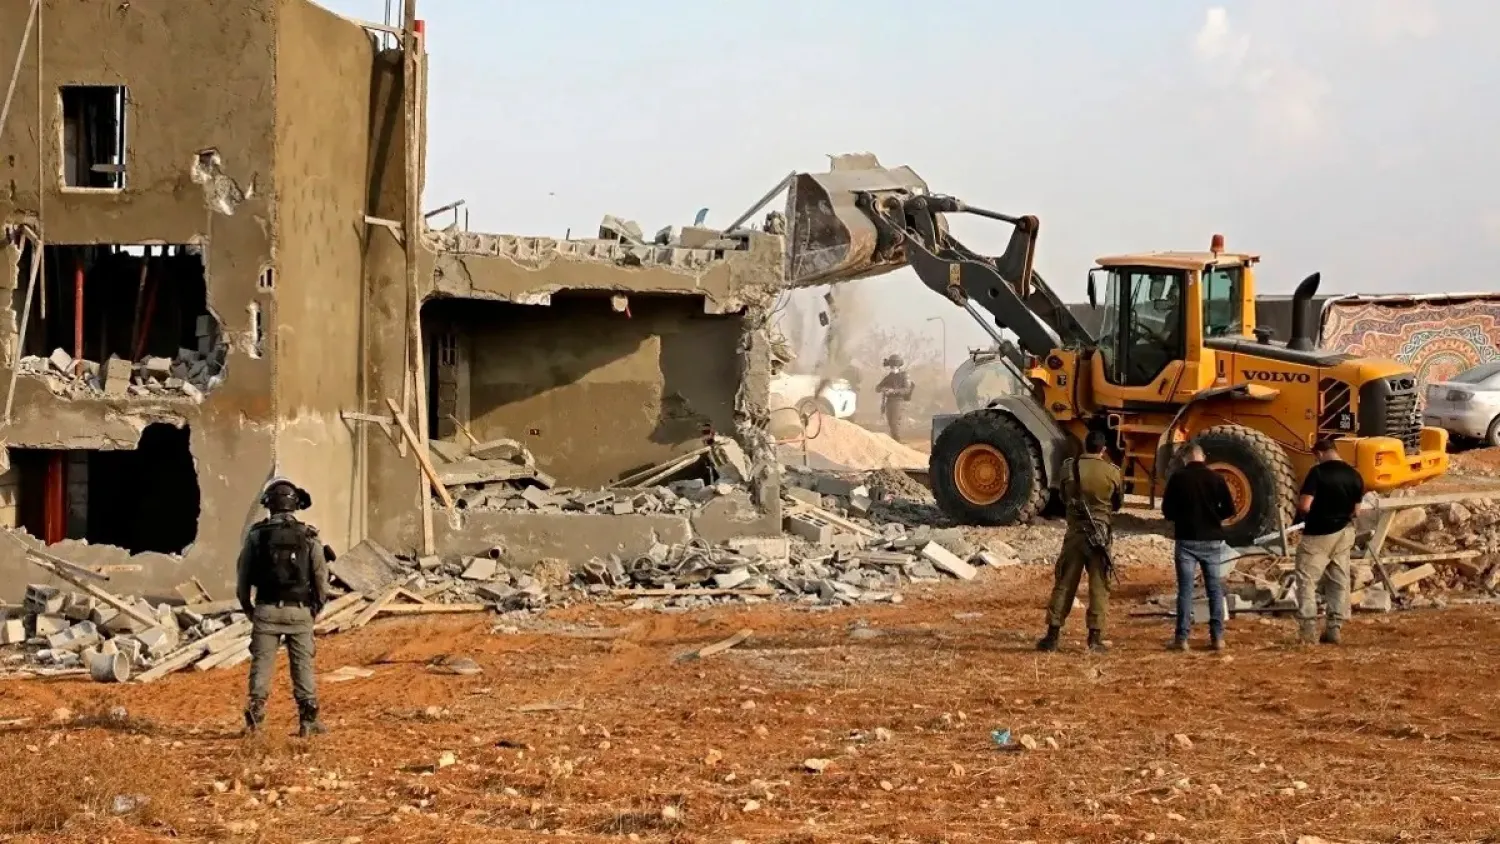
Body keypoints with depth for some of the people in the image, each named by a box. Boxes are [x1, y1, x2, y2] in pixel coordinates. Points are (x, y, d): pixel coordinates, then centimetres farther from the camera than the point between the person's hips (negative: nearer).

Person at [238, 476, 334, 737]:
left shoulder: (256, 535, -2)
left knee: (261, 664, 5)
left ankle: (254, 718, 2)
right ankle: (308, 720, 6)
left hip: (266, 610, 0)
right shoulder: (308, 537, -4)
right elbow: (321, 578, -2)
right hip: (299, 611, 0)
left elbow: (243, 578, 2)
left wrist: (248, 608, 16)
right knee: (303, 665, 6)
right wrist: (316, 608, 13)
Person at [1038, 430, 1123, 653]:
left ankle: (1052, 635, 5)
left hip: (1075, 532, 1)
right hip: (1100, 533, -1)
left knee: (1064, 584, 6)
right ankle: (1095, 637, 3)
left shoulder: (1070, 468, -4)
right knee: (1099, 586, 6)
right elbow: (1118, 504, 8)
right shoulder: (1112, 472, -6)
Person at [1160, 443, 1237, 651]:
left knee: (1185, 589, 0)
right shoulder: (1215, 478, -1)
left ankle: (1182, 638, -2)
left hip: (1186, 540, -2)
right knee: (1214, 588, 9)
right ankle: (1217, 637, 7)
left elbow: (1167, 510, -3)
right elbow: (1229, 509, 1)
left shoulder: (1178, 478, -6)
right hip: (1212, 540, 2)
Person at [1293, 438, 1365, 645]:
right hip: (1343, 534, 6)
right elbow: (1355, 509, 10)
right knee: (1339, 581, 11)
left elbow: (1304, 505, -21)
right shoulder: (1354, 476, 2)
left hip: (1317, 534, -6)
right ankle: (1334, 628, 12)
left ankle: (1308, 626, -7)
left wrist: (1305, 515, 0)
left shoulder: (1318, 472, -16)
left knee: (1307, 579, 2)